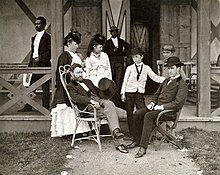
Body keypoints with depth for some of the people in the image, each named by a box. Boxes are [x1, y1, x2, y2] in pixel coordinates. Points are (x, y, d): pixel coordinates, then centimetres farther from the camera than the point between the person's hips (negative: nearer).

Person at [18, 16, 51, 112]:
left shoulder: (47, 37, -4)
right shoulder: (34, 37, 20)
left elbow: (49, 51, -10)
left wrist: (40, 58, -18)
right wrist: (30, 64, 15)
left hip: (43, 64, -7)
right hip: (34, 64, 7)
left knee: (45, 87, -1)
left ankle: (46, 107, 5)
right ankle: (28, 106, 11)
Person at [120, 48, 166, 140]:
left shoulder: (146, 68, 6)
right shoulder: (130, 68, 3)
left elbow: (155, 77, 3)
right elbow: (125, 81, 4)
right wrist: (123, 93, -2)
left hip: (140, 93, 0)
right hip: (129, 92, 0)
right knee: (129, 114, 4)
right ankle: (131, 134, 14)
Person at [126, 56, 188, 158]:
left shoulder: (182, 84, -5)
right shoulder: (166, 81, 23)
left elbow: (178, 103, -16)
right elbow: (157, 94, 27)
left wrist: (162, 107, -18)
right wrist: (152, 103, 7)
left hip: (169, 111, -8)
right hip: (157, 107, 8)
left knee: (148, 116, -32)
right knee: (138, 114, -11)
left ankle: (143, 147, -32)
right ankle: (137, 140, -1)